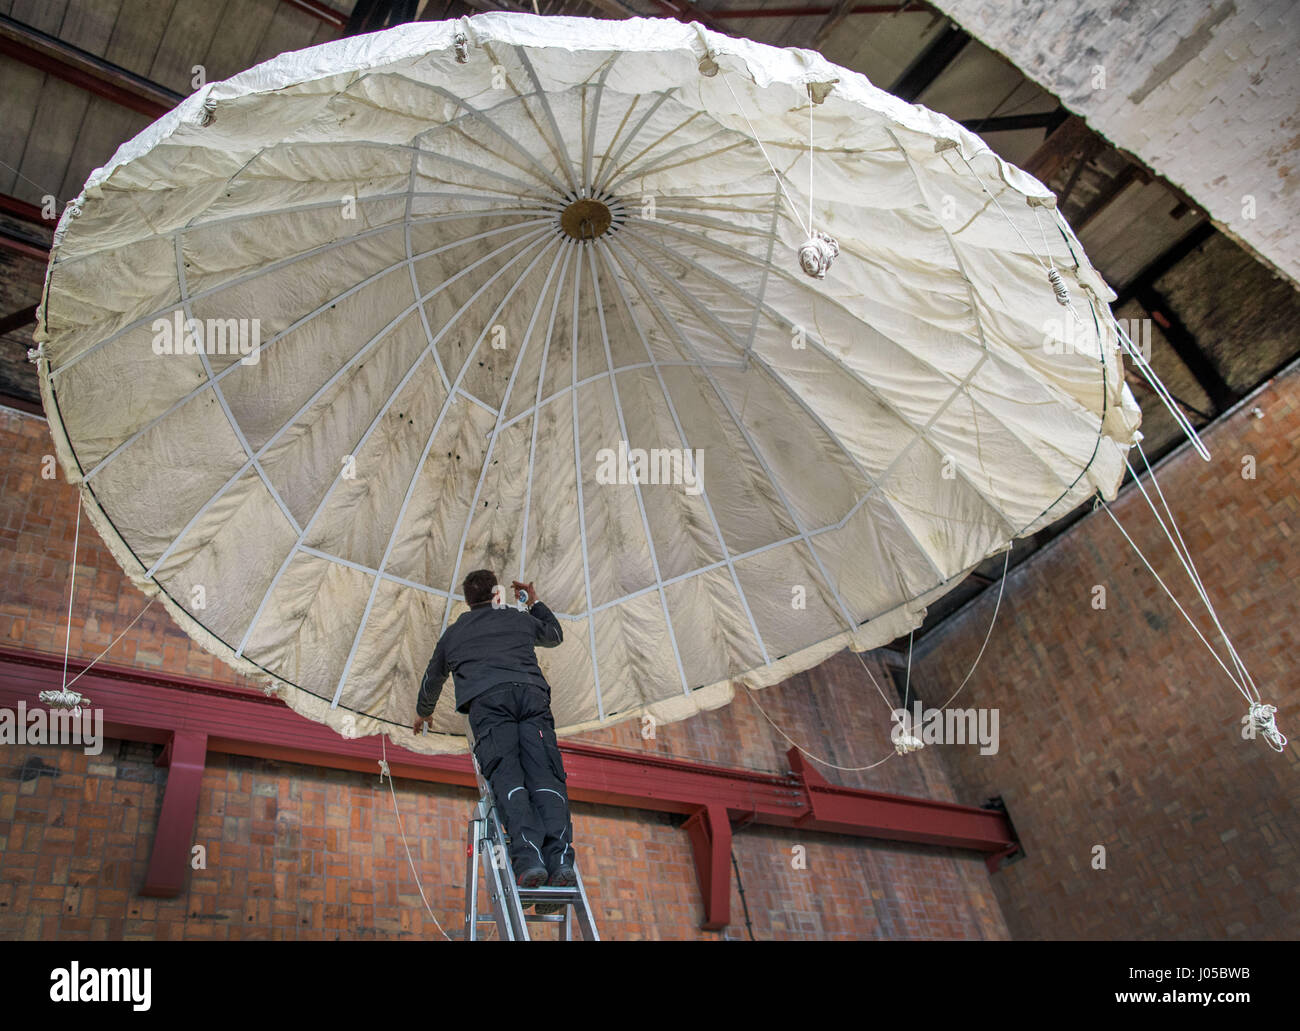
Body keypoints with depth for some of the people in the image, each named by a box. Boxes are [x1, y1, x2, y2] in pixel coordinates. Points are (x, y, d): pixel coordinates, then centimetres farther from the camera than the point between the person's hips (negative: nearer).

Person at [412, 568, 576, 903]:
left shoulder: (454, 632, 32)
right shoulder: (520, 619, 32)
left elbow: (433, 677, 46)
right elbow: (555, 634, 53)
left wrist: (423, 712, 65)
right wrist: (535, 602, 67)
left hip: (486, 699, -1)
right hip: (532, 693, 1)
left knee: (507, 775, -16)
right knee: (545, 775, -13)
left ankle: (528, 854, -39)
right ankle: (560, 857, -34)